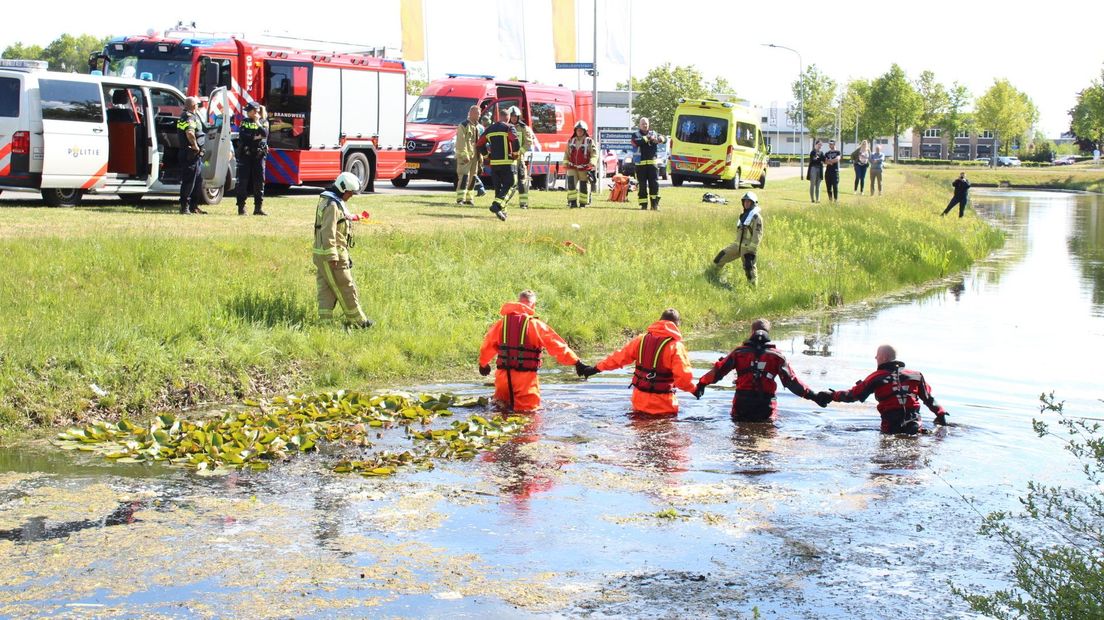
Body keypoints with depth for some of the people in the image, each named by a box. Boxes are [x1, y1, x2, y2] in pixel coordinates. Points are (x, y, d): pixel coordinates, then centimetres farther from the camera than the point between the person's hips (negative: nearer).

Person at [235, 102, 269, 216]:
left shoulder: (264, 122, 11)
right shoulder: (245, 122, 8)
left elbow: (265, 134, -9)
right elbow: (242, 137, -8)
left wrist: (257, 122, -10)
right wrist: (255, 137, -7)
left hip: (259, 155, 1)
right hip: (245, 155, -1)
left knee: (259, 181, 0)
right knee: (243, 181, -2)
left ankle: (258, 207, 4)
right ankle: (241, 207, 1)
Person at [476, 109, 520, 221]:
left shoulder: (489, 129, 13)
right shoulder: (508, 127, -4)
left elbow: (479, 144, 14)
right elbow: (515, 140, -21)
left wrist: (488, 155, 20)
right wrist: (515, 154, -8)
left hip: (494, 163, 5)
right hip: (506, 162, -5)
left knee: (498, 186, 12)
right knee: (508, 185, -3)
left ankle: (501, 210, 11)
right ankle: (496, 205, -22)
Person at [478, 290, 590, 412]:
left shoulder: (502, 323, 8)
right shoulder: (535, 325, -5)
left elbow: (487, 346, 20)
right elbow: (558, 346, -7)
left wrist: (483, 364, 38)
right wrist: (577, 363, -1)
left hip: (503, 376, 4)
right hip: (525, 377, -4)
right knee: (528, 410, 2)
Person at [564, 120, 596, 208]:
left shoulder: (589, 141, -4)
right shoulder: (571, 141, 8)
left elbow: (594, 154, -11)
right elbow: (567, 154, 17)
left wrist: (592, 162, -27)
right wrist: (565, 163, 10)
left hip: (584, 168, -2)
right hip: (572, 167, 2)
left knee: (584, 186, 3)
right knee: (571, 183, -13)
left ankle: (584, 202, 17)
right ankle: (573, 202, -10)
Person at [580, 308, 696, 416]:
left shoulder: (642, 339, 1)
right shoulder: (676, 346, -13)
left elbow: (619, 357, 8)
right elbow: (682, 377, -19)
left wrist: (596, 368, 19)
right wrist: (694, 389, -1)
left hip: (639, 401, 5)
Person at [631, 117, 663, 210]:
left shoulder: (653, 133, 14)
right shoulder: (636, 134, 7)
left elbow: (662, 139, -4)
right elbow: (637, 142, -15)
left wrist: (658, 139, -26)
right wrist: (647, 138, -17)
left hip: (652, 162, 1)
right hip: (640, 163, -1)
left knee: (654, 183, -3)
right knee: (642, 184, 0)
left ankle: (655, 204, 1)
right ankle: (643, 205, 5)